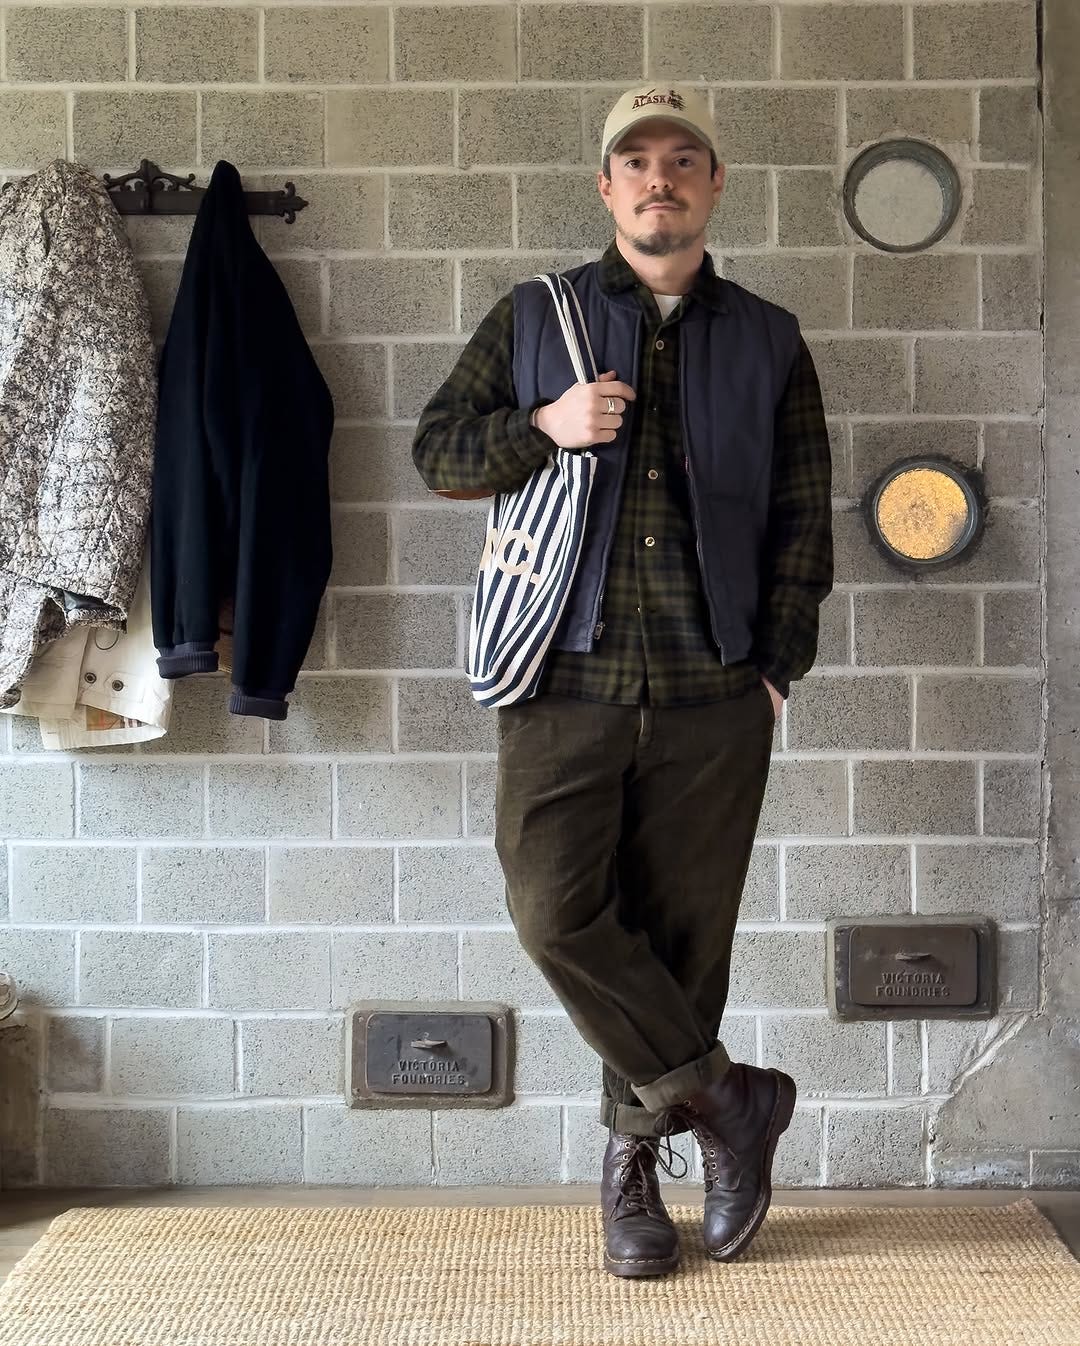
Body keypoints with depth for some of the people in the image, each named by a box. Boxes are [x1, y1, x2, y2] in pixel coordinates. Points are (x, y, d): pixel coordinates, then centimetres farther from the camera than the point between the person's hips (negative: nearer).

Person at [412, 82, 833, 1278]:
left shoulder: (769, 342, 13)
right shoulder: (534, 318, 11)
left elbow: (804, 518, 12)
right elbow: (436, 448, 7)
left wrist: (778, 664, 2)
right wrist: (544, 426, -11)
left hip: (713, 695, 1)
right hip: (567, 682, 0)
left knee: (682, 934, 2)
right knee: (556, 911, -13)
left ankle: (633, 1157, 19)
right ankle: (727, 1097, 3)